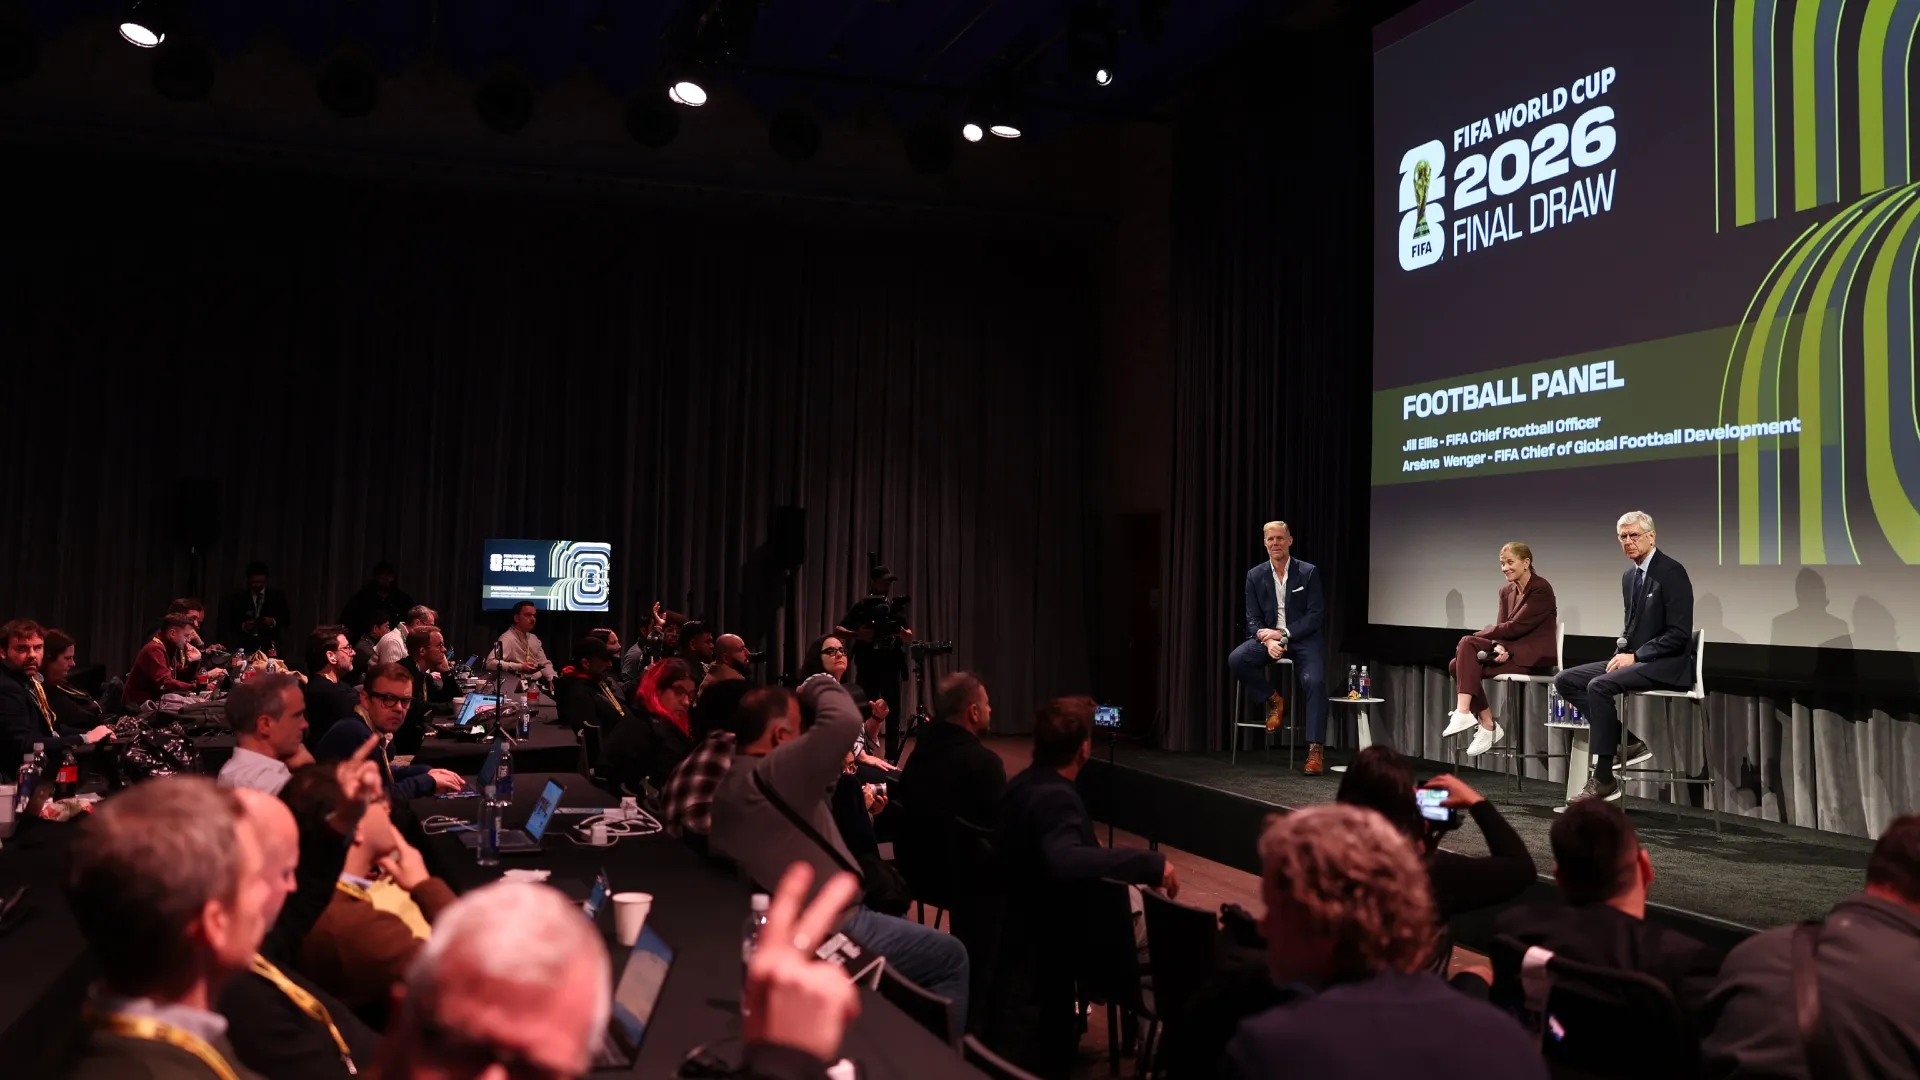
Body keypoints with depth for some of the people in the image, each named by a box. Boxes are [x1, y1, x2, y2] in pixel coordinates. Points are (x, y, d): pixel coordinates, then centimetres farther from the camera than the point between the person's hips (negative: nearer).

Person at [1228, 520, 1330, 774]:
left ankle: (1316, 749, -22)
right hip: (1268, 636, 3)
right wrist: (1268, 640, -20)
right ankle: (1272, 700, 0)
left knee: (1314, 681, -28)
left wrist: (1283, 634, -19)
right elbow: (1253, 618, 1)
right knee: (1236, 660, -24)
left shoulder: (1308, 572, -6)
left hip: (1303, 638, -3)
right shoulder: (1255, 575, 2)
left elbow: (1315, 616, -9)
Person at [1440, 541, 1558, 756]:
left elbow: (1516, 626, -18)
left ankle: (1464, 713, -24)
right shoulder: (1506, 591, 13)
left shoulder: (1541, 589, -12)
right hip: (1511, 650, 8)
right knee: (1458, 665, -13)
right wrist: (1499, 646, -18)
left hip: (1534, 656, -8)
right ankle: (1487, 725, -10)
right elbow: (1502, 626, 6)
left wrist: (1475, 637, -13)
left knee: (1467, 643, -23)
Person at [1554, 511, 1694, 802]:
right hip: (1635, 659, 9)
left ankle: (1604, 779, -23)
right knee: (1566, 680, -4)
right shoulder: (1629, 576, 14)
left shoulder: (1671, 572, -12)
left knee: (1599, 686, -30)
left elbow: (1679, 633, -18)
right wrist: (1622, 652, 1)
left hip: (1667, 664, -9)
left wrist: (1635, 656, -19)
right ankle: (1627, 743, -4)